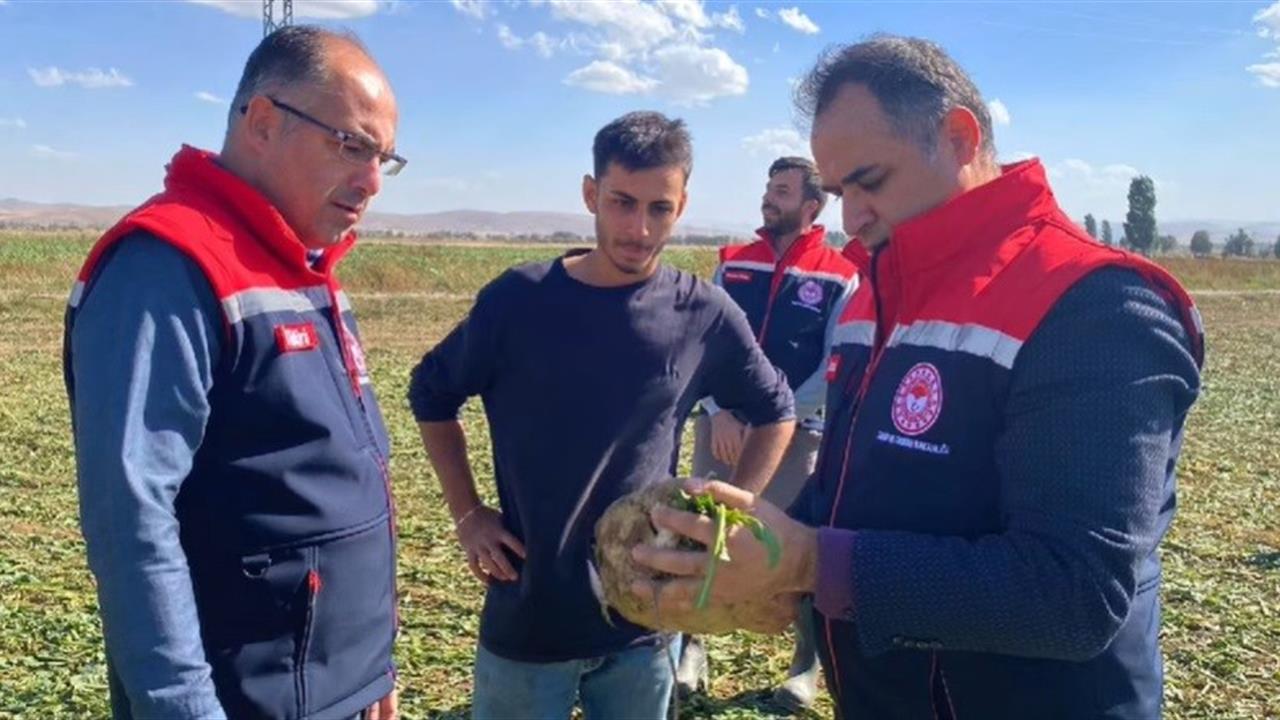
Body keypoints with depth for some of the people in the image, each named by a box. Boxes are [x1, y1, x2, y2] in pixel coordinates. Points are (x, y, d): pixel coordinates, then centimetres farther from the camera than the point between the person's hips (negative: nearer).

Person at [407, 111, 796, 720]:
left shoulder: (703, 314, -7)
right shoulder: (519, 299, -9)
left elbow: (774, 413, 9)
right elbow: (432, 396, 5)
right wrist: (467, 514, 0)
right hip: (527, 618, -1)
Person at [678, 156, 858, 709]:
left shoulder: (839, 277, -4)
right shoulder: (733, 264, 6)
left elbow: (834, 366, -8)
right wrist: (719, 413, -10)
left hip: (796, 432, -3)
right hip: (722, 423, 3)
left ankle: (808, 662, 26)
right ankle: (690, 645, 24)